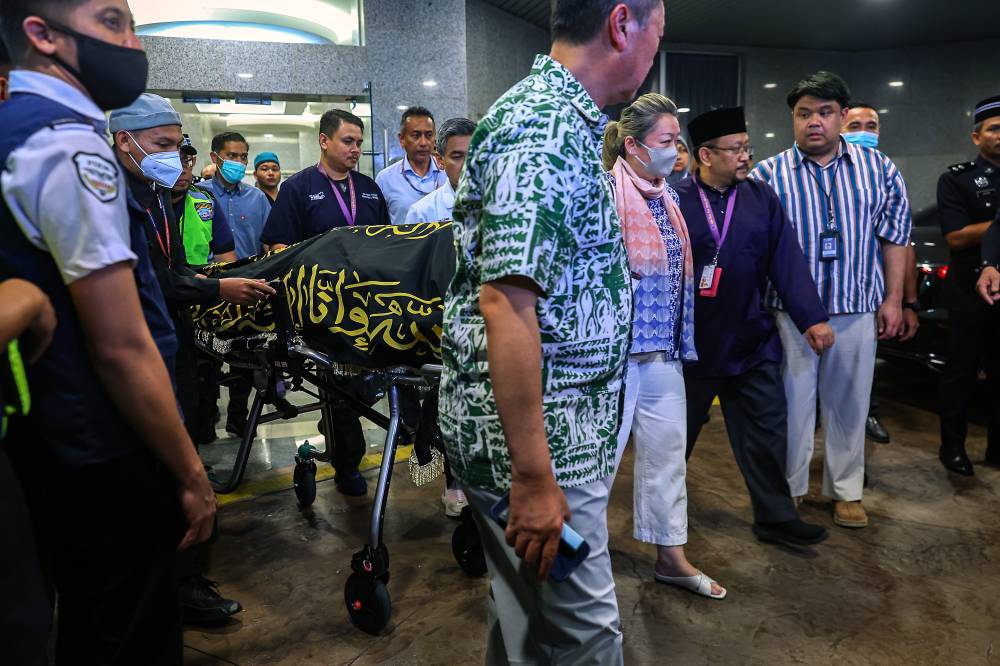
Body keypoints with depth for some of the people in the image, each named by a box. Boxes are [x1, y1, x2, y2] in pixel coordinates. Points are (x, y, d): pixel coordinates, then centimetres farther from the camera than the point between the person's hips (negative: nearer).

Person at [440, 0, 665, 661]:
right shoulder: (547, 128, -18)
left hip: (557, 429, 10)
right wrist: (534, 476, -24)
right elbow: (505, 300, -26)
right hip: (538, 438, -10)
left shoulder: (558, 118, 14)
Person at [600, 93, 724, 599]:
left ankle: (671, 556, 31)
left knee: (668, 450, 15)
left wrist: (682, 339, 17)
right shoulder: (606, 193, -13)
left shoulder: (668, 197, 12)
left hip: (664, 350, 8)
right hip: (617, 348, -8)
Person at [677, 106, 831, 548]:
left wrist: (812, 318, -7)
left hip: (751, 341, 3)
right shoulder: (674, 202, -8)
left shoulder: (762, 199, 3)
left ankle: (775, 517, 23)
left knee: (766, 432, 8)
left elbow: (788, 261, -2)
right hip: (689, 342, -3)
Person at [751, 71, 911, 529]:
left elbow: (894, 238, 9)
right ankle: (788, 490, 23)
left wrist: (892, 299, 5)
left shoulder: (879, 170, 5)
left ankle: (846, 491, 28)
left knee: (849, 401, 12)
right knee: (793, 400, 7)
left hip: (857, 307, 2)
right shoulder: (768, 175, -2)